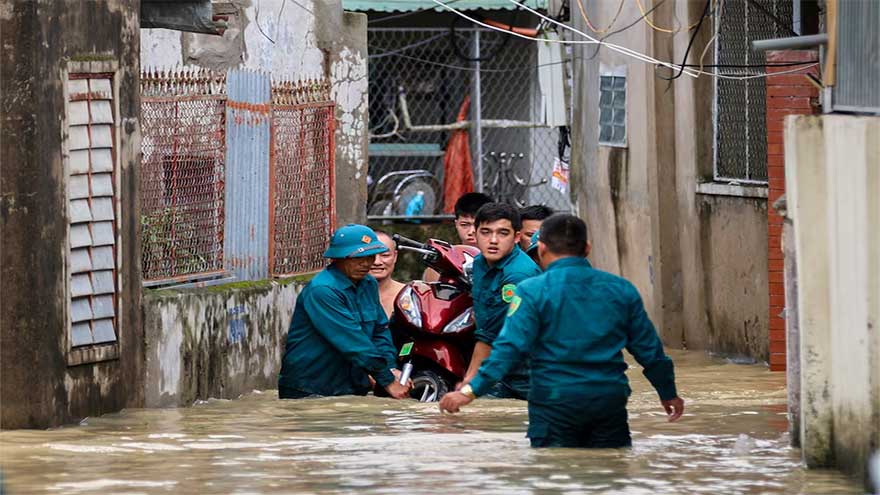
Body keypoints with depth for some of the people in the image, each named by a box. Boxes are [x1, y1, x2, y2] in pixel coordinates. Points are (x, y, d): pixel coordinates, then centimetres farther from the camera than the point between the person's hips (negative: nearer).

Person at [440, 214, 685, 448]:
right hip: (610, 401, 3)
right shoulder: (621, 290, 7)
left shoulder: (532, 291, -6)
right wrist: (668, 393, 26)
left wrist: (472, 390, -16)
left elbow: (510, 346, -16)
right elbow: (648, 349, 12)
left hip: (555, 403, -3)